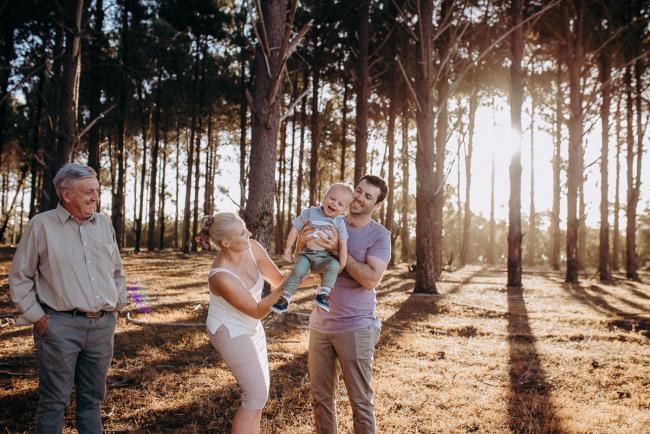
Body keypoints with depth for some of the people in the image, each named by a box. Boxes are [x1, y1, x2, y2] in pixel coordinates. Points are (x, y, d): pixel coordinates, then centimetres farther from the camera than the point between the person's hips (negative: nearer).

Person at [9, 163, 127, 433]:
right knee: (54, 399, 2)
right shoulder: (42, 225, -4)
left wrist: (118, 305, 13)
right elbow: (19, 278, 0)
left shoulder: (103, 223, 10)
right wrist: (36, 316, -3)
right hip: (61, 326, -4)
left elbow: (117, 271, 21)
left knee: (93, 398, 13)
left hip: (103, 325, 5)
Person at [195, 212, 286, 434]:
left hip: (250, 326, 8)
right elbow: (258, 310, -26)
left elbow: (278, 280, -6)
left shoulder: (252, 247, -16)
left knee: (260, 390, 15)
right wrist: (286, 287, -34)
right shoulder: (221, 277, -34)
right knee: (257, 396, -6)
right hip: (230, 332, -8)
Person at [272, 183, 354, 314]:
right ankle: (285, 298, -15)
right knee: (297, 271, -26)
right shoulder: (310, 212, 1)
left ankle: (323, 294, -31)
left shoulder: (339, 222, 1)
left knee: (333, 265, -32)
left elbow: (343, 244, -2)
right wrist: (288, 249, 1)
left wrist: (342, 265, -8)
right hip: (306, 254, 0)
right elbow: (295, 228, 5)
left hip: (325, 257, 0)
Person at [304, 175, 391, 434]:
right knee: (320, 397, 15)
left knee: (361, 401, 5)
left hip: (355, 327, -4)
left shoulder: (379, 236, -7)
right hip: (320, 324, 5)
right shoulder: (330, 225, 6)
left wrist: (339, 250, -22)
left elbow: (371, 279, -20)